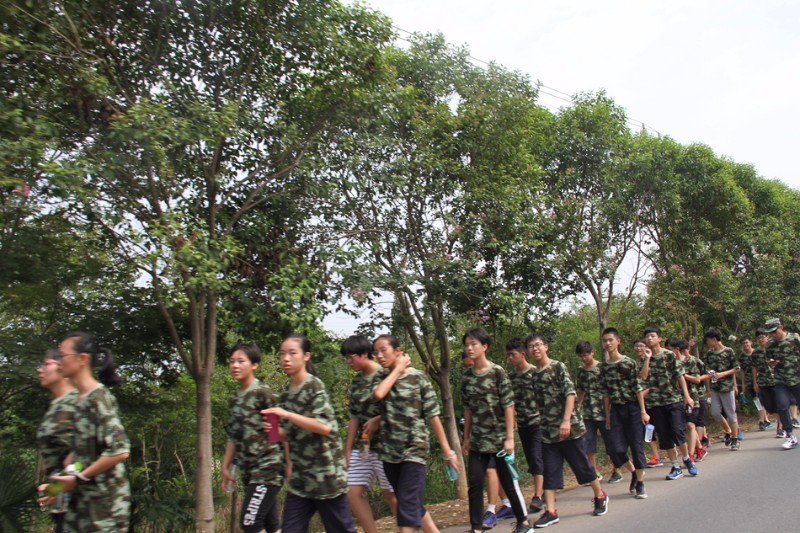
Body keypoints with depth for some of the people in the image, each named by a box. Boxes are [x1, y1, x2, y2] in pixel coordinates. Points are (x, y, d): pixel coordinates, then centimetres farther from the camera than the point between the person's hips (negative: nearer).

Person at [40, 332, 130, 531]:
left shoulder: (98, 398, -15)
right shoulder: (79, 400, 11)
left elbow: (119, 451, -23)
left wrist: (79, 478, -15)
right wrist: (63, 482, 6)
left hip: (105, 503, -8)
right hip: (81, 502, 8)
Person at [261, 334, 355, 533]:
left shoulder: (314, 386, -11)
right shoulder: (285, 394, 9)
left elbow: (325, 427, -21)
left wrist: (287, 415, -23)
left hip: (326, 471, -6)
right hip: (300, 475, 7)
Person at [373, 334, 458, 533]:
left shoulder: (417, 377, -5)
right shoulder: (382, 380, 8)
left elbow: (433, 415, -5)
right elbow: (378, 395, -18)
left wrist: (447, 450, -5)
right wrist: (397, 369, -7)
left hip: (414, 450, -5)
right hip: (389, 451, 5)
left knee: (407, 508, -9)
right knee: (413, 505, 15)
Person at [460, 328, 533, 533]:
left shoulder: (498, 372, -9)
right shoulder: (467, 376, 4)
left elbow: (508, 406, -9)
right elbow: (468, 409, 10)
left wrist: (509, 437, -12)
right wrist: (466, 437, 10)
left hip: (499, 437, -4)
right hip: (477, 440, 4)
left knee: (508, 482, 5)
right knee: (475, 483, 0)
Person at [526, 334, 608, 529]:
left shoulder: (558, 367, -5)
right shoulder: (533, 375, 11)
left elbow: (570, 393, -13)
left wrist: (566, 420, -21)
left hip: (568, 427, -5)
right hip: (548, 431, 5)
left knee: (582, 465, 7)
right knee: (550, 471, 3)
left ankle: (600, 496, 29)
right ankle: (551, 512, 6)